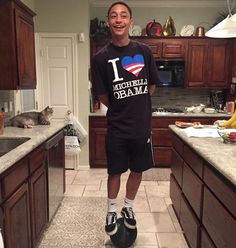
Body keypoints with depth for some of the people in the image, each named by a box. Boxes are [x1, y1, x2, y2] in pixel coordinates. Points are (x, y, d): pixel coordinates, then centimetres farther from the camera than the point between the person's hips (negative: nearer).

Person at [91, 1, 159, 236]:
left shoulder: (144, 51, -1)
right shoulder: (100, 58, -8)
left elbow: (151, 86, 10)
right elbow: (103, 96, -3)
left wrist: (133, 105, 9)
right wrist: (121, 111, 5)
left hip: (142, 126, 3)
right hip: (117, 129, -2)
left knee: (137, 170, 15)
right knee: (115, 172, 11)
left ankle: (128, 208, 39)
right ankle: (111, 212, 36)